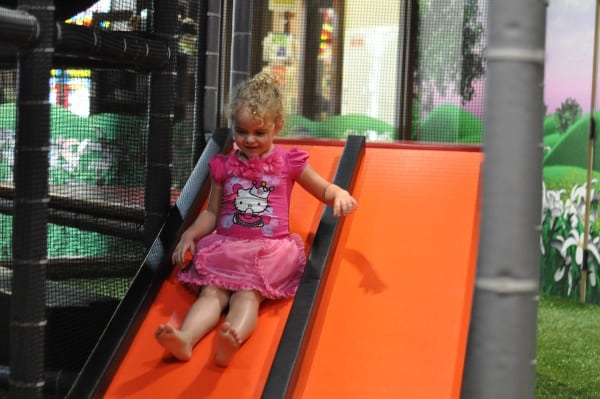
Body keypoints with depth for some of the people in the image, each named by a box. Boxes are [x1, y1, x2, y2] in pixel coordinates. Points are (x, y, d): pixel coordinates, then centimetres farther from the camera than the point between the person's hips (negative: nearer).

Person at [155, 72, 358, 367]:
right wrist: (190, 234, 3)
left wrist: (340, 195, -5)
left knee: (248, 294, -30)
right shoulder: (224, 166, 16)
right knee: (212, 291, -25)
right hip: (226, 245, 2)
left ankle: (232, 339, -59)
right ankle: (184, 339, -51)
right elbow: (212, 213, 20)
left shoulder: (288, 162, 11)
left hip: (270, 248, -2)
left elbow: (324, 190, 18)